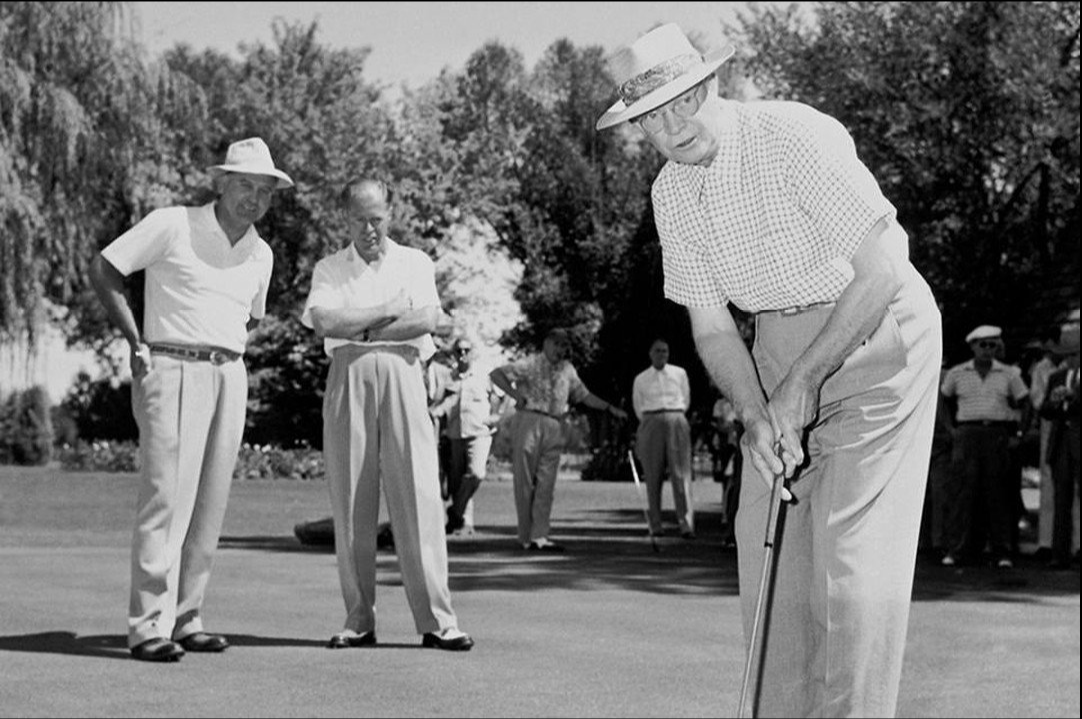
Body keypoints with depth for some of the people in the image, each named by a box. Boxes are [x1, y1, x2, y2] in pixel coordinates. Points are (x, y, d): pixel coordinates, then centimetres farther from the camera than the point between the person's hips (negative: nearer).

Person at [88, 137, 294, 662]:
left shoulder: (261, 255, 14)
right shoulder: (172, 226, -5)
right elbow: (103, 269, -4)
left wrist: (226, 355, 12)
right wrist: (139, 343, -7)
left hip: (230, 377, 7)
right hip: (173, 372, -6)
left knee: (209, 504, 5)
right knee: (167, 496, -12)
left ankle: (184, 620, 13)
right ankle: (149, 626, -11)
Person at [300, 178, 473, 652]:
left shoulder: (415, 263, 14)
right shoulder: (329, 269, 15)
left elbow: (426, 319, -4)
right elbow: (325, 322, -5)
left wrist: (356, 330, -5)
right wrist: (390, 311, -4)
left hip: (402, 377, 0)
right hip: (347, 380, 1)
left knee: (419, 497, -6)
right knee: (350, 504, -1)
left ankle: (437, 621, -5)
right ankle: (358, 622, 4)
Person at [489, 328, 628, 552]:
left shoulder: (568, 370, 15)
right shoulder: (530, 364, -3)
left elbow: (583, 395, 21)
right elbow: (496, 374, -8)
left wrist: (610, 408, 14)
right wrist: (515, 395, -16)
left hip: (555, 426, 5)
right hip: (529, 421, -5)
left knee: (546, 484, -2)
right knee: (524, 481, 0)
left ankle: (539, 536, -3)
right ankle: (526, 536, 5)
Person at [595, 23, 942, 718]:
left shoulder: (797, 136, -22)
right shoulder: (670, 193, 0)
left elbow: (882, 269, -24)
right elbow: (711, 326, 2)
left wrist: (800, 383, -22)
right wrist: (756, 416, -15)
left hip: (874, 330, -7)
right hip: (781, 344, 7)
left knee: (854, 551, -13)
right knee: (768, 542, 4)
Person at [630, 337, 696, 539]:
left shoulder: (679, 373, 12)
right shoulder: (640, 379, 10)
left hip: (677, 422, 0)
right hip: (651, 424, 0)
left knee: (681, 474, -10)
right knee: (653, 476, -2)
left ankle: (686, 524, -17)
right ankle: (655, 524, 3)